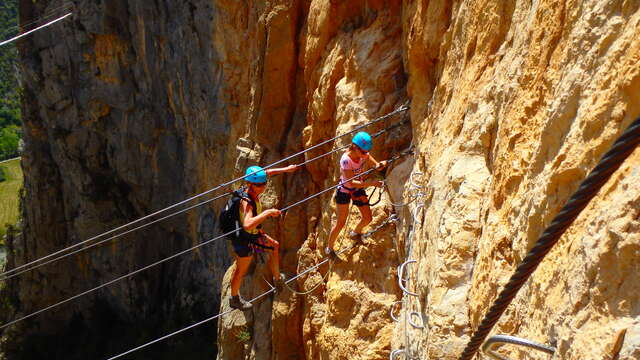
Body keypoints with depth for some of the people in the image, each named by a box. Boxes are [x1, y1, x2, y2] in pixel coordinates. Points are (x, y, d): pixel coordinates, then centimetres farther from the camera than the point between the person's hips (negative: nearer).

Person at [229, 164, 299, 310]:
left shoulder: (253, 190, -14)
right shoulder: (247, 203, -39)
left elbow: (267, 172, 6)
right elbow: (247, 225, -57)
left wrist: (285, 169, 8)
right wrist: (267, 213, -53)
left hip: (254, 234, 9)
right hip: (245, 239, -9)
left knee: (274, 246, 25)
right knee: (241, 271, 13)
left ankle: (277, 278, 46)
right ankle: (234, 299, 36)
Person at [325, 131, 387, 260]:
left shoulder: (363, 154, -15)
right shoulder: (346, 159, -33)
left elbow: (376, 165, -11)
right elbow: (351, 182, -36)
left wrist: (381, 164, -36)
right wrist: (370, 183, -43)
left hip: (358, 188, 6)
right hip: (344, 190, -6)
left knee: (367, 218, 7)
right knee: (341, 223, 0)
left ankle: (355, 233, 39)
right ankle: (329, 248, 21)